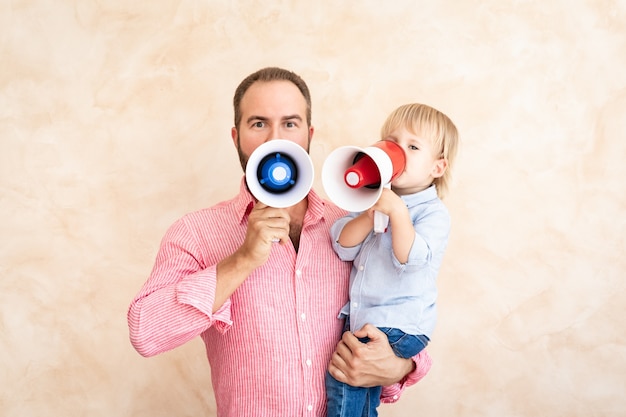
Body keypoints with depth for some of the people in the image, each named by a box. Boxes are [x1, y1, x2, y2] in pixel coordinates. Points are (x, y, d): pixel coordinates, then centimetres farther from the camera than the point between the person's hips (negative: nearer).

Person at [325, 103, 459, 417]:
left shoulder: (434, 213, -9)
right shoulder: (374, 197, 8)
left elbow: (410, 258, -25)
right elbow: (343, 247, -3)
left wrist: (396, 210, -30)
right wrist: (370, 214, -17)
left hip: (399, 325, -6)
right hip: (358, 317, 6)